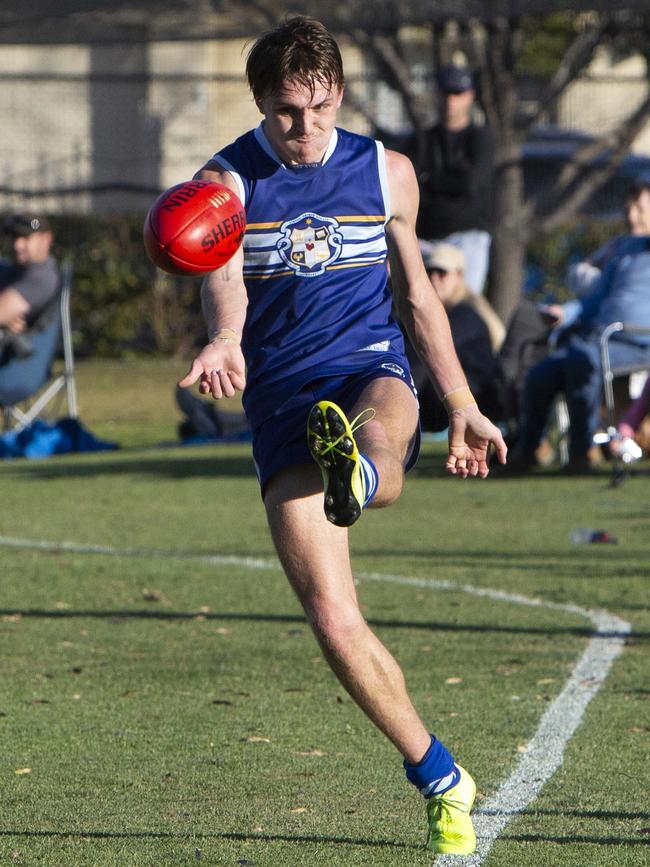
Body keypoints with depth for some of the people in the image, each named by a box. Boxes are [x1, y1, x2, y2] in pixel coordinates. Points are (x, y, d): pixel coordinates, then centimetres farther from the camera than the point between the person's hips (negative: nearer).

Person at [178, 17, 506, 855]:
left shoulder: (386, 173, 9)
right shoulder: (226, 182, 0)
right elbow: (221, 278, -21)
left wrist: (462, 405, 19)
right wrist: (223, 340, -44)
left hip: (372, 372, 1)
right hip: (282, 402, -1)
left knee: (378, 431, -41)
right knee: (333, 620, -10)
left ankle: (359, 473, -75)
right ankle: (438, 778, 3)